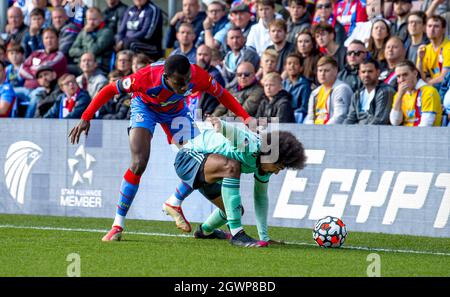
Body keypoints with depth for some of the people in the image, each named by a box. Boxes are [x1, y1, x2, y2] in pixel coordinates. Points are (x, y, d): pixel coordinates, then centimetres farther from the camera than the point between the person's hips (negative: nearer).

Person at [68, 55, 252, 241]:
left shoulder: (198, 76, -34)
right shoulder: (147, 77, -40)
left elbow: (221, 94, -13)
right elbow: (109, 90, -27)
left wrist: (245, 117, -19)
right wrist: (86, 119, -30)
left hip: (175, 110, 4)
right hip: (145, 106, -4)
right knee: (139, 164, -20)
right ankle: (117, 225, -9)